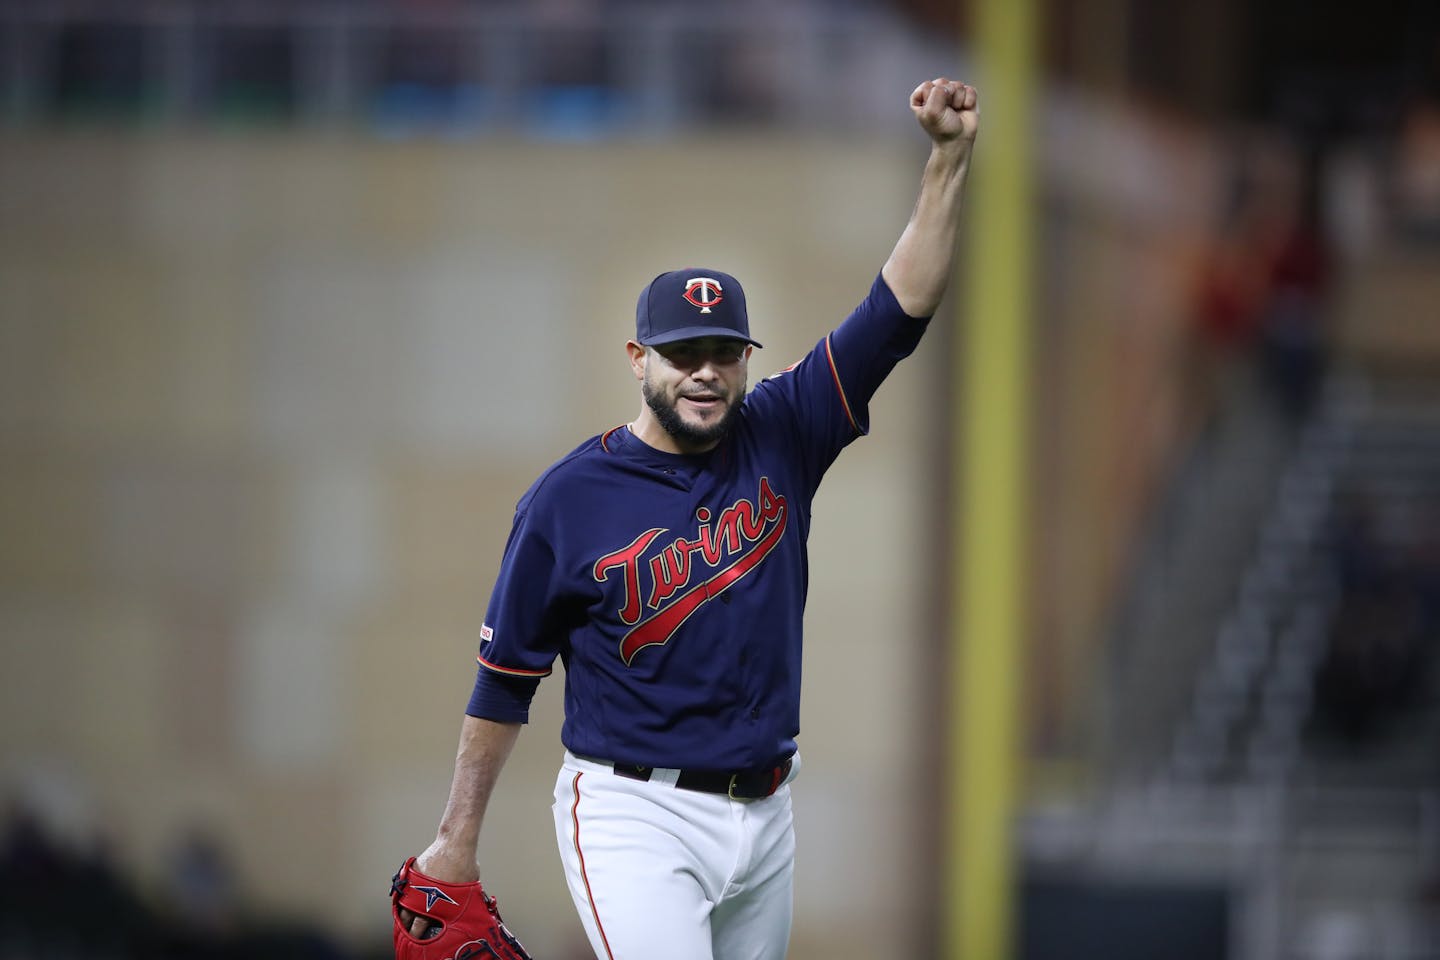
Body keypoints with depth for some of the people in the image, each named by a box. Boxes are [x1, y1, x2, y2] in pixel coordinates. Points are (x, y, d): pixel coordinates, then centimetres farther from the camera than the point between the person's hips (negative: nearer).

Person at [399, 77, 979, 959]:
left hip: (765, 816, 5)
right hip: (635, 820, -5)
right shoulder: (569, 498, -7)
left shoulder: (779, 440, 2)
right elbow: (506, 678, 1)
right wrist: (458, 839, 4)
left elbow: (899, 311, -5)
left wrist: (951, 158, -17)